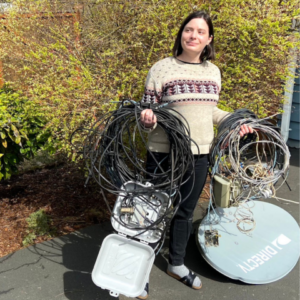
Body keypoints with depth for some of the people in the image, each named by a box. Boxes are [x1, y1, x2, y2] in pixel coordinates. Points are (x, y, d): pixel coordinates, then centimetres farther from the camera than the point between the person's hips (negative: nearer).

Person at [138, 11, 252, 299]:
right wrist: (147, 118, -29)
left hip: (199, 155, 5)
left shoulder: (213, 71, 7)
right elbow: (146, 111, -7)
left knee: (185, 212, 18)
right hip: (164, 154, -5)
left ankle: (176, 264, 40)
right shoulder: (162, 68, -8)